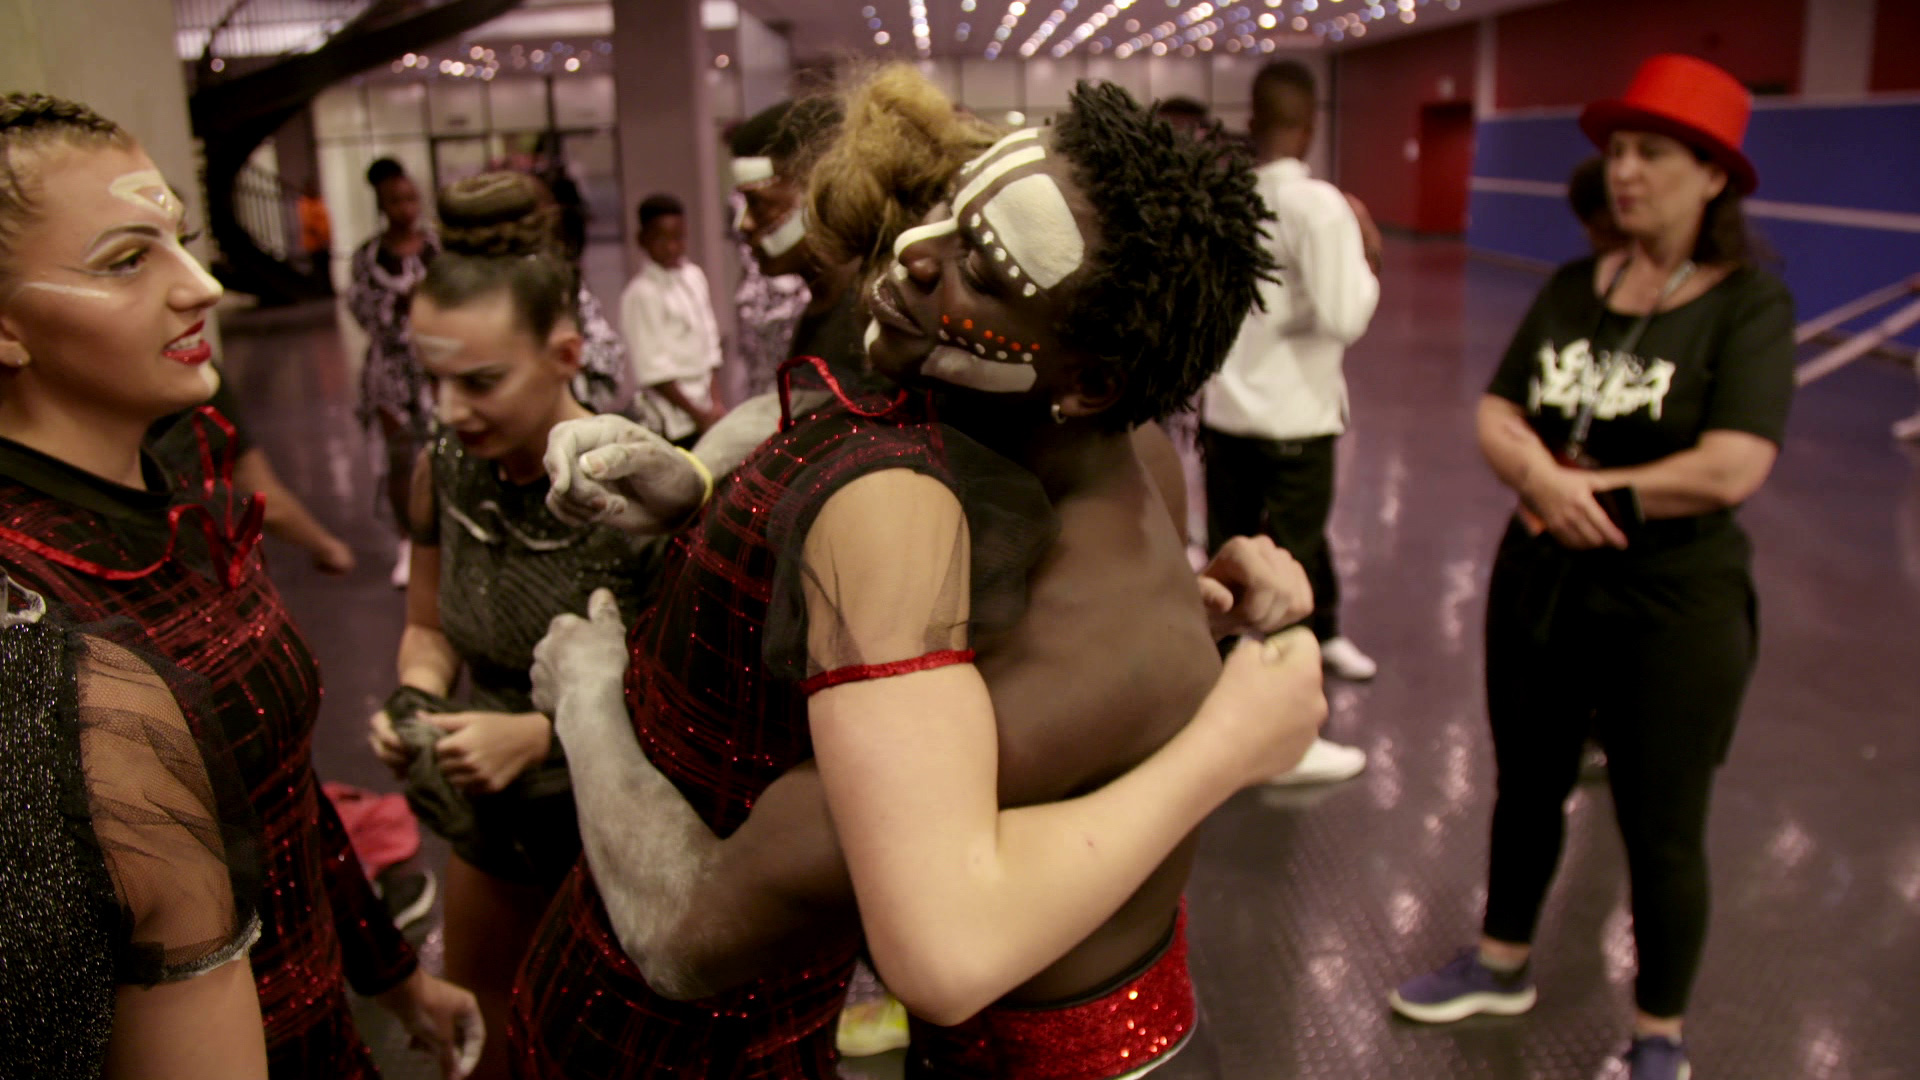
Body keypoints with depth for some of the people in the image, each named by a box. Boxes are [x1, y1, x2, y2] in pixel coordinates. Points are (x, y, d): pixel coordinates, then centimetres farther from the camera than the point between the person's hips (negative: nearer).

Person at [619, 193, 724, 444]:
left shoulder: (694, 277, 10)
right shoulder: (641, 294, -11)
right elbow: (653, 371, -12)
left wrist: (715, 402, 7)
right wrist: (698, 414, -8)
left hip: (703, 408, 6)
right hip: (673, 421, -6)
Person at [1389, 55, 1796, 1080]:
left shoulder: (1749, 302, -12)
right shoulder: (1573, 287, 4)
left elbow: (1732, 468, -23)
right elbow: (1495, 419, -1)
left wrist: (1584, 488, -15)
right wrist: (1544, 476, -22)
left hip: (1673, 604, -5)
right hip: (1539, 582, 5)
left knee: (1661, 831, 9)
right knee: (1527, 786, 20)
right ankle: (1502, 965, 42)